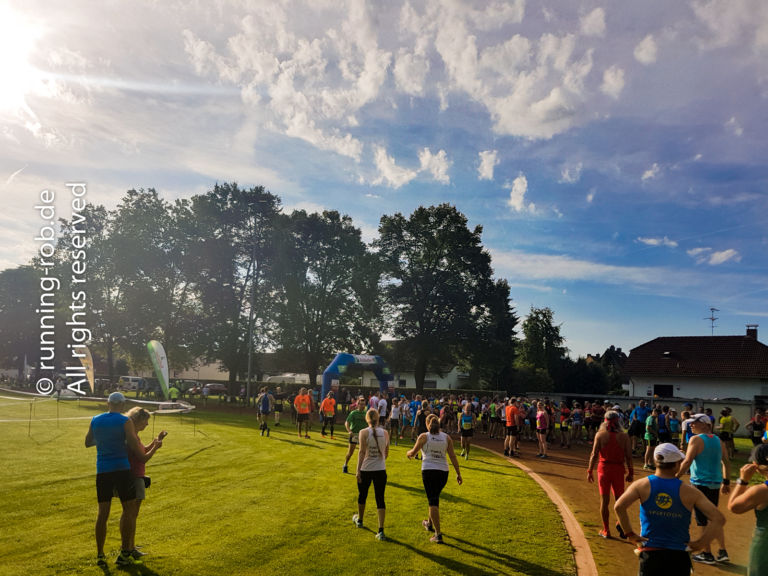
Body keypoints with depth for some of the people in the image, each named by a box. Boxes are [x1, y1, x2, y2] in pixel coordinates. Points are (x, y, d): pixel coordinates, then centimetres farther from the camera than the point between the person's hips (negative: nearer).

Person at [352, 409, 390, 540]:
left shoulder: (363, 433, -9)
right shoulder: (385, 433, 0)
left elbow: (362, 452, -15)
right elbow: (386, 453, 9)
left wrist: (358, 470, -13)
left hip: (366, 469, -2)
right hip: (380, 470, 2)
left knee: (362, 495, 21)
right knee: (380, 499, 4)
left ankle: (359, 520, 43)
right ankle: (381, 530, -2)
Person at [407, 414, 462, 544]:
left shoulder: (424, 436, -4)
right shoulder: (446, 437, 5)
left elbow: (413, 452, 2)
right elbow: (453, 456, 3)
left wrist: (408, 453, 25)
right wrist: (458, 474, 8)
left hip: (428, 471, -4)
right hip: (443, 471, 4)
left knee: (433, 501, -2)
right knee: (435, 498, 24)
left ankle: (438, 534, -7)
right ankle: (430, 523, 43)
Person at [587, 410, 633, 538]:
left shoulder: (600, 435, -5)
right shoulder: (624, 436, -3)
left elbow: (594, 455, -6)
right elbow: (629, 457, -2)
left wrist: (589, 471, 1)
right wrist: (630, 472, 9)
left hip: (603, 469, 0)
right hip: (618, 470, 1)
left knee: (604, 500, 9)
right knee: (619, 498, 19)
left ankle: (606, 531, 15)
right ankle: (620, 523, -3)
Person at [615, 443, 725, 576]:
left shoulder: (642, 485, -6)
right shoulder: (689, 492, -5)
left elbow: (619, 506, -19)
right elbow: (718, 519, -10)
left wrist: (630, 535, -7)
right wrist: (700, 544, -4)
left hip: (650, 553, 0)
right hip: (678, 556, 0)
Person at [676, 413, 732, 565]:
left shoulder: (696, 439, -13)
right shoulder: (718, 440, 8)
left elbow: (687, 462, -18)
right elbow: (726, 462, 11)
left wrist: (675, 478, -12)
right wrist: (726, 482, 18)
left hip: (700, 484, -7)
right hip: (715, 484, 7)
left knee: (704, 521, 3)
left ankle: (707, 554, 10)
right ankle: (722, 552, 21)